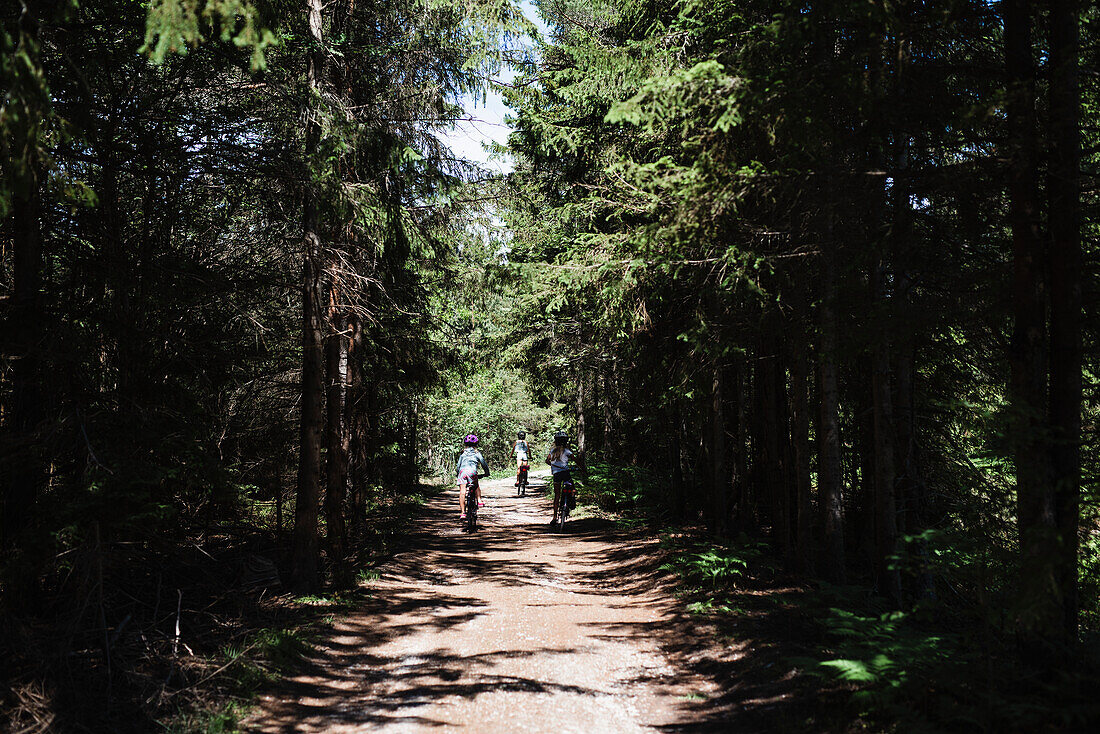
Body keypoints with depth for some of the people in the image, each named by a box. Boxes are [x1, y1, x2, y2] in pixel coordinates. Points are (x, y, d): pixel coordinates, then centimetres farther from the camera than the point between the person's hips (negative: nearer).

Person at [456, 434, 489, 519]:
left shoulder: (462, 453, 26)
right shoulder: (477, 453, 22)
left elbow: (458, 466, 22)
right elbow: (484, 463, 22)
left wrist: (458, 473, 37)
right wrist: (486, 473, 36)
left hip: (462, 471, 0)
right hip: (472, 471, 0)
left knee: (462, 492, -4)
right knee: (476, 486, 29)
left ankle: (462, 512, -11)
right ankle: (479, 501, 13)